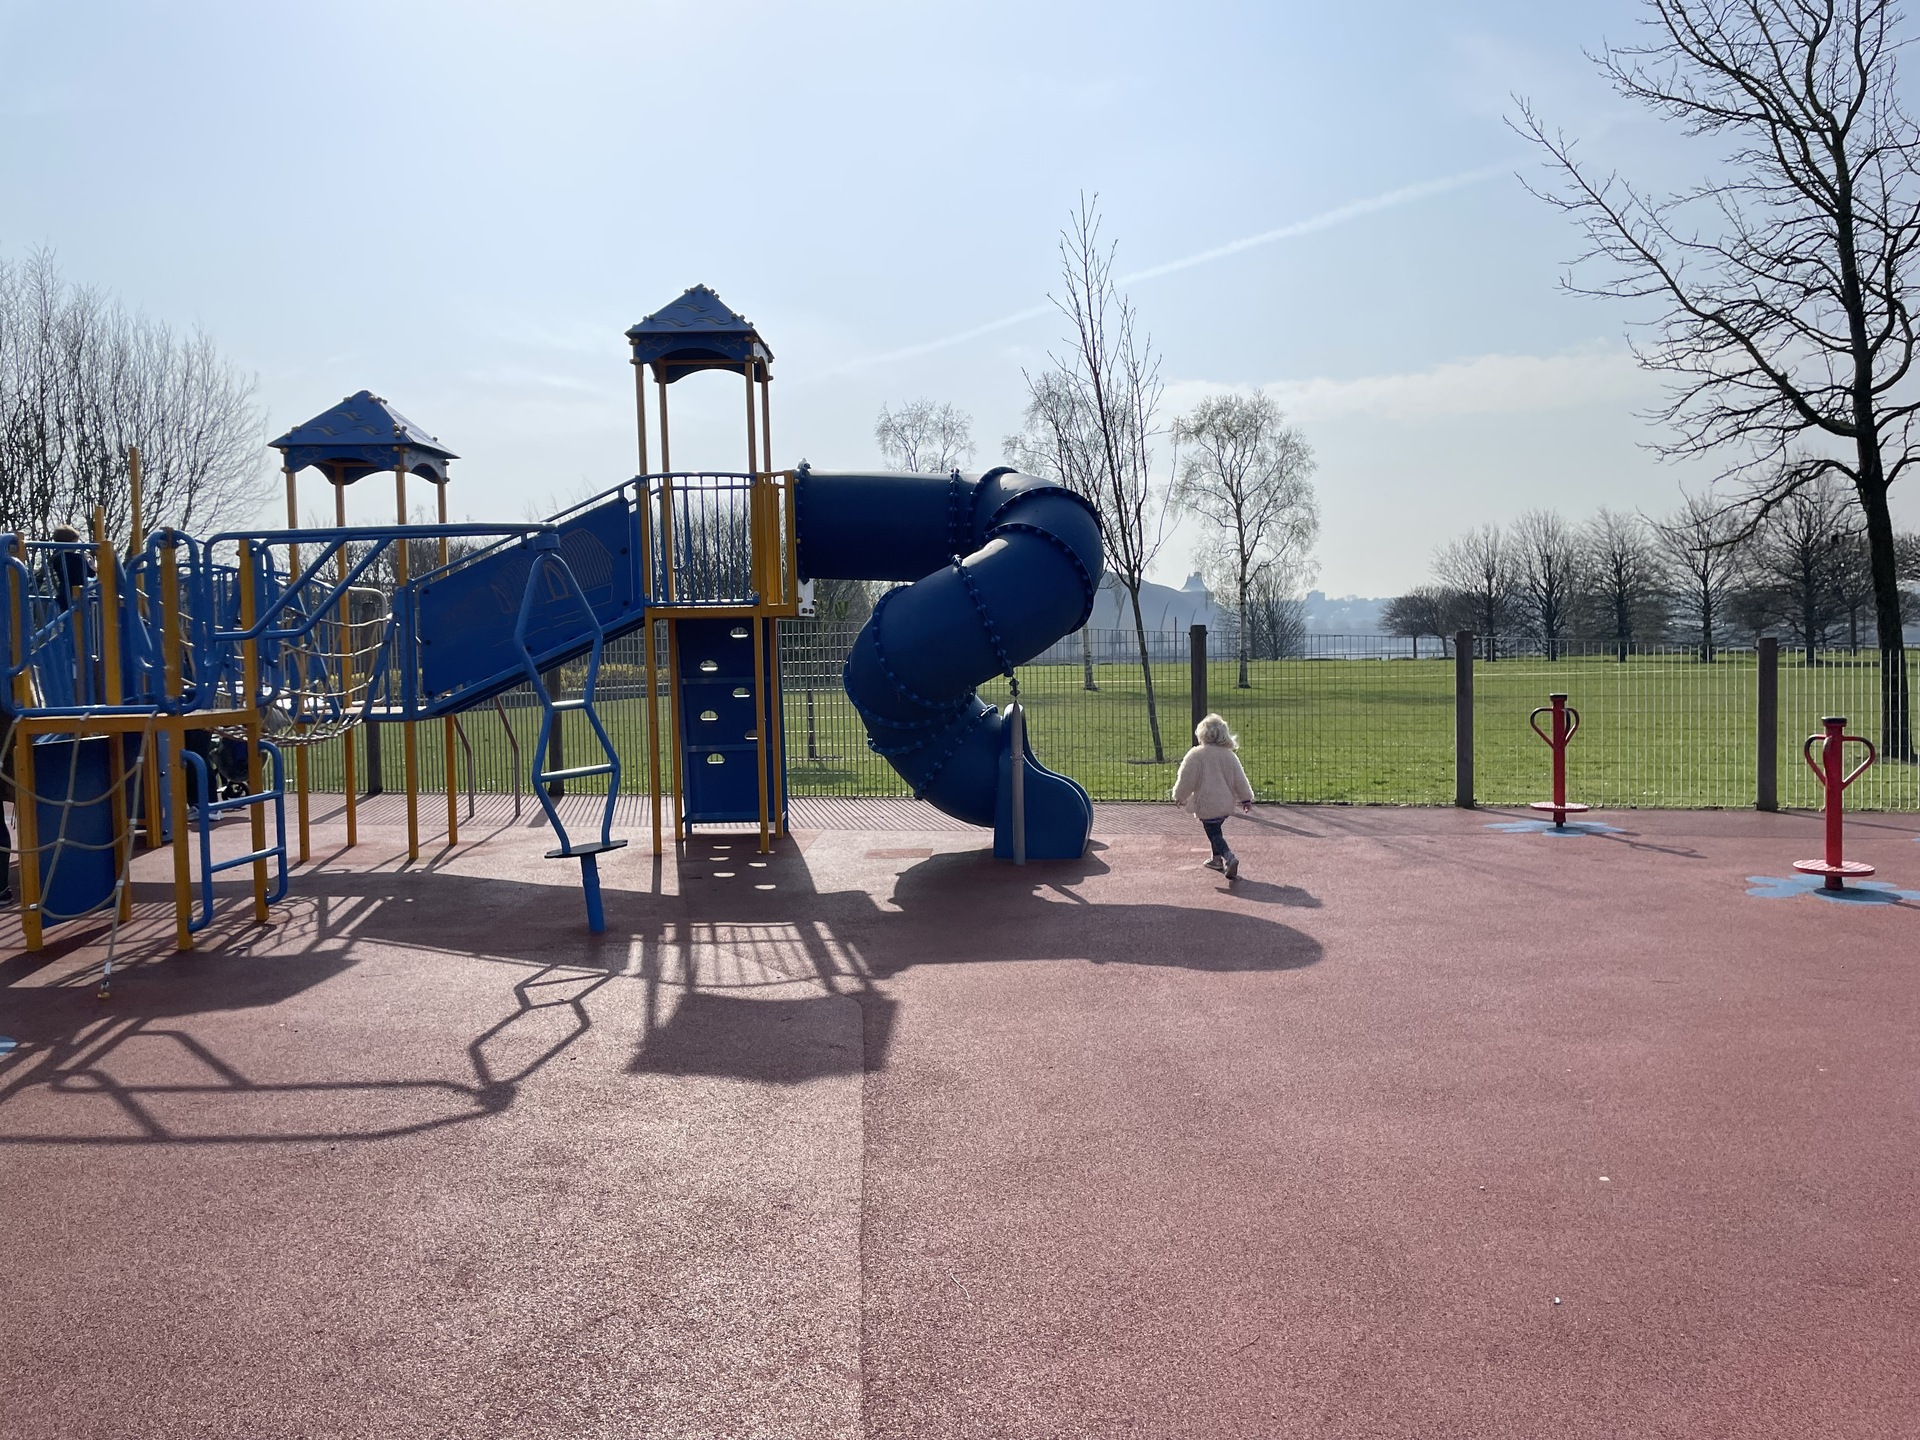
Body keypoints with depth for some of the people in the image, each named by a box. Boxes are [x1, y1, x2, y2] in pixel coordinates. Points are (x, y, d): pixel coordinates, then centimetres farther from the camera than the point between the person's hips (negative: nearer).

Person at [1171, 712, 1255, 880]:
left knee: (1214, 834, -1)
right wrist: (1246, 799, 15)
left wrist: (1179, 796, 7)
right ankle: (1217, 859, 33)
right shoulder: (1229, 754, 1)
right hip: (1226, 803, 6)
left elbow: (1186, 779, -8)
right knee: (1215, 830, 25)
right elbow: (1239, 779, 6)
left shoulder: (1196, 755, -14)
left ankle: (1230, 858, -21)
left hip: (1207, 804, -6)